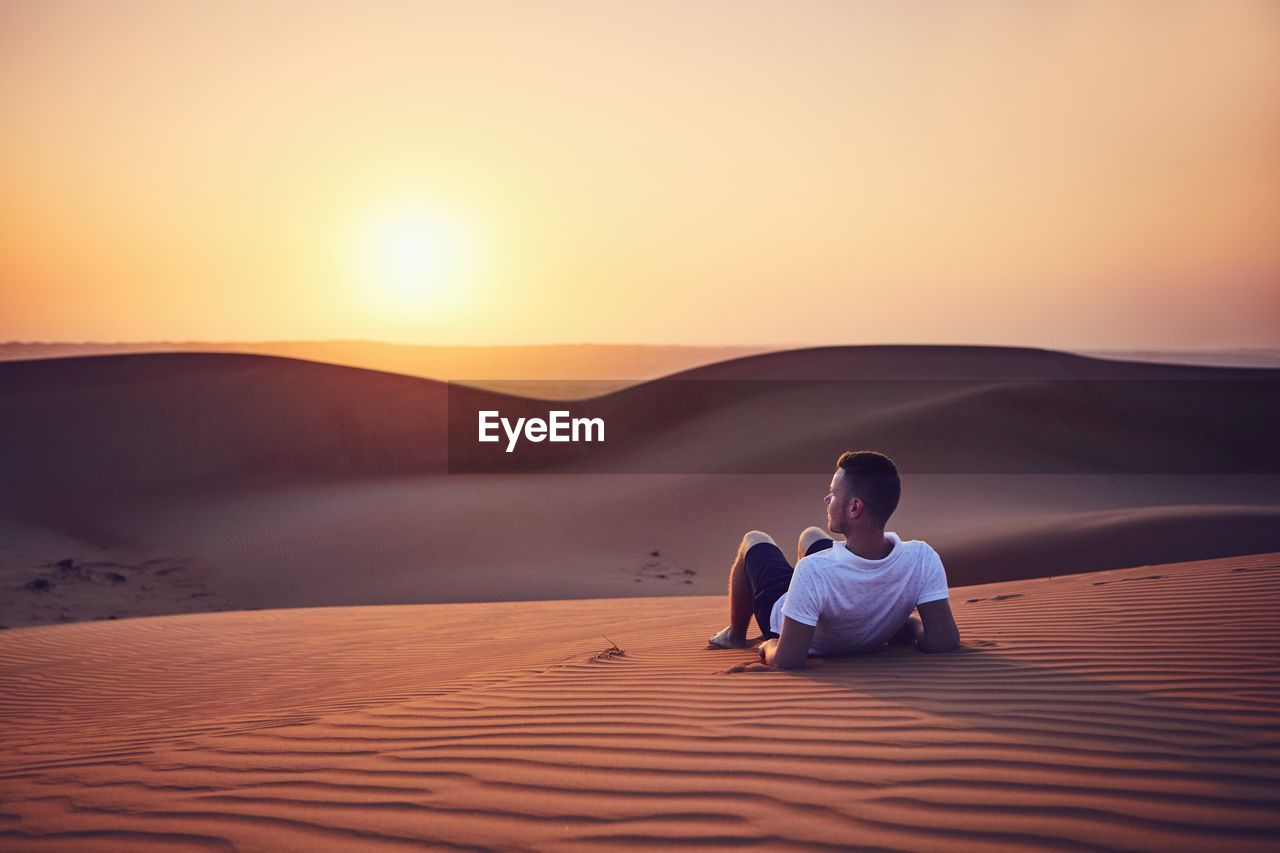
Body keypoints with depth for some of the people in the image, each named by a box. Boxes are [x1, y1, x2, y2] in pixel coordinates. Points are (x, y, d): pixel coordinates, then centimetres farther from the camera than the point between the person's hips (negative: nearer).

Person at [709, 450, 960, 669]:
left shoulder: (813, 571, -46)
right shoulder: (923, 559, -35)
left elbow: (787, 661, -41)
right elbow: (944, 641, -30)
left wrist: (769, 648, -19)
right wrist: (911, 625, -10)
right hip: (863, 642, 4)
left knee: (754, 539, 23)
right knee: (810, 535, 31)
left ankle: (736, 636, 46)